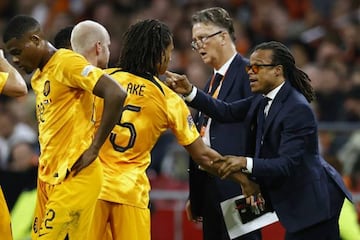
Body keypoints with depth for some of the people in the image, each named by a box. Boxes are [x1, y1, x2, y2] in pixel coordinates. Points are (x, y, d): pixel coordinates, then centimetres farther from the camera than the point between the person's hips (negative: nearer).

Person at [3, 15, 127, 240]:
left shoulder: (67, 63, -10)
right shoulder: (38, 78, 19)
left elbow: (116, 94, -19)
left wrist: (93, 149, -16)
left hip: (74, 177, -9)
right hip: (50, 177, 9)